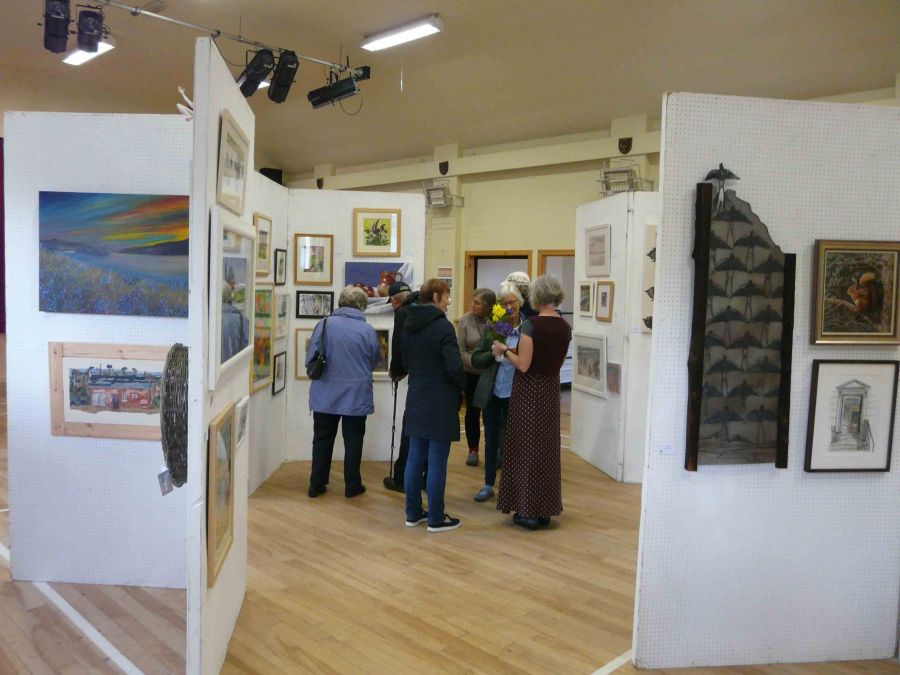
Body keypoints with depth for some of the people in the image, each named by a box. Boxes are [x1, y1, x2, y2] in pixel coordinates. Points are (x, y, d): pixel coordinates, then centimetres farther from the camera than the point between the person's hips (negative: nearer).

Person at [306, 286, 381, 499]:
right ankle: (352, 486, 19)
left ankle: (316, 485, 21)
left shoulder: (325, 324, -7)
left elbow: (310, 359, -4)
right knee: (353, 442, 11)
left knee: (322, 440, 13)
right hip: (356, 396, -1)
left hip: (325, 395, 1)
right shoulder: (368, 331, -8)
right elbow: (375, 362, 5)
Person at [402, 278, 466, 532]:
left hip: (416, 399, 7)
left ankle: (413, 513, 24)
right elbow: (454, 367, -19)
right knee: (437, 463, 1)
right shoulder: (443, 326, -16)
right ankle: (436, 519, 11)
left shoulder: (410, 326, 7)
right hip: (440, 402, -7)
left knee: (415, 459, 14)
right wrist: (462, 385, 0)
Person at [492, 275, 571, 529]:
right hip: (551, 390, 6)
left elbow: (523, 365, -19)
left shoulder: (531, 324, -17)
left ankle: (528, 511, 10)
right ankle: (545, 509, 23)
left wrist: (505, 350, -3)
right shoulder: (564, 327, 3)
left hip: (529, 391, -6)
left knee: (526, 448, 4)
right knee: (547, 447, 14)